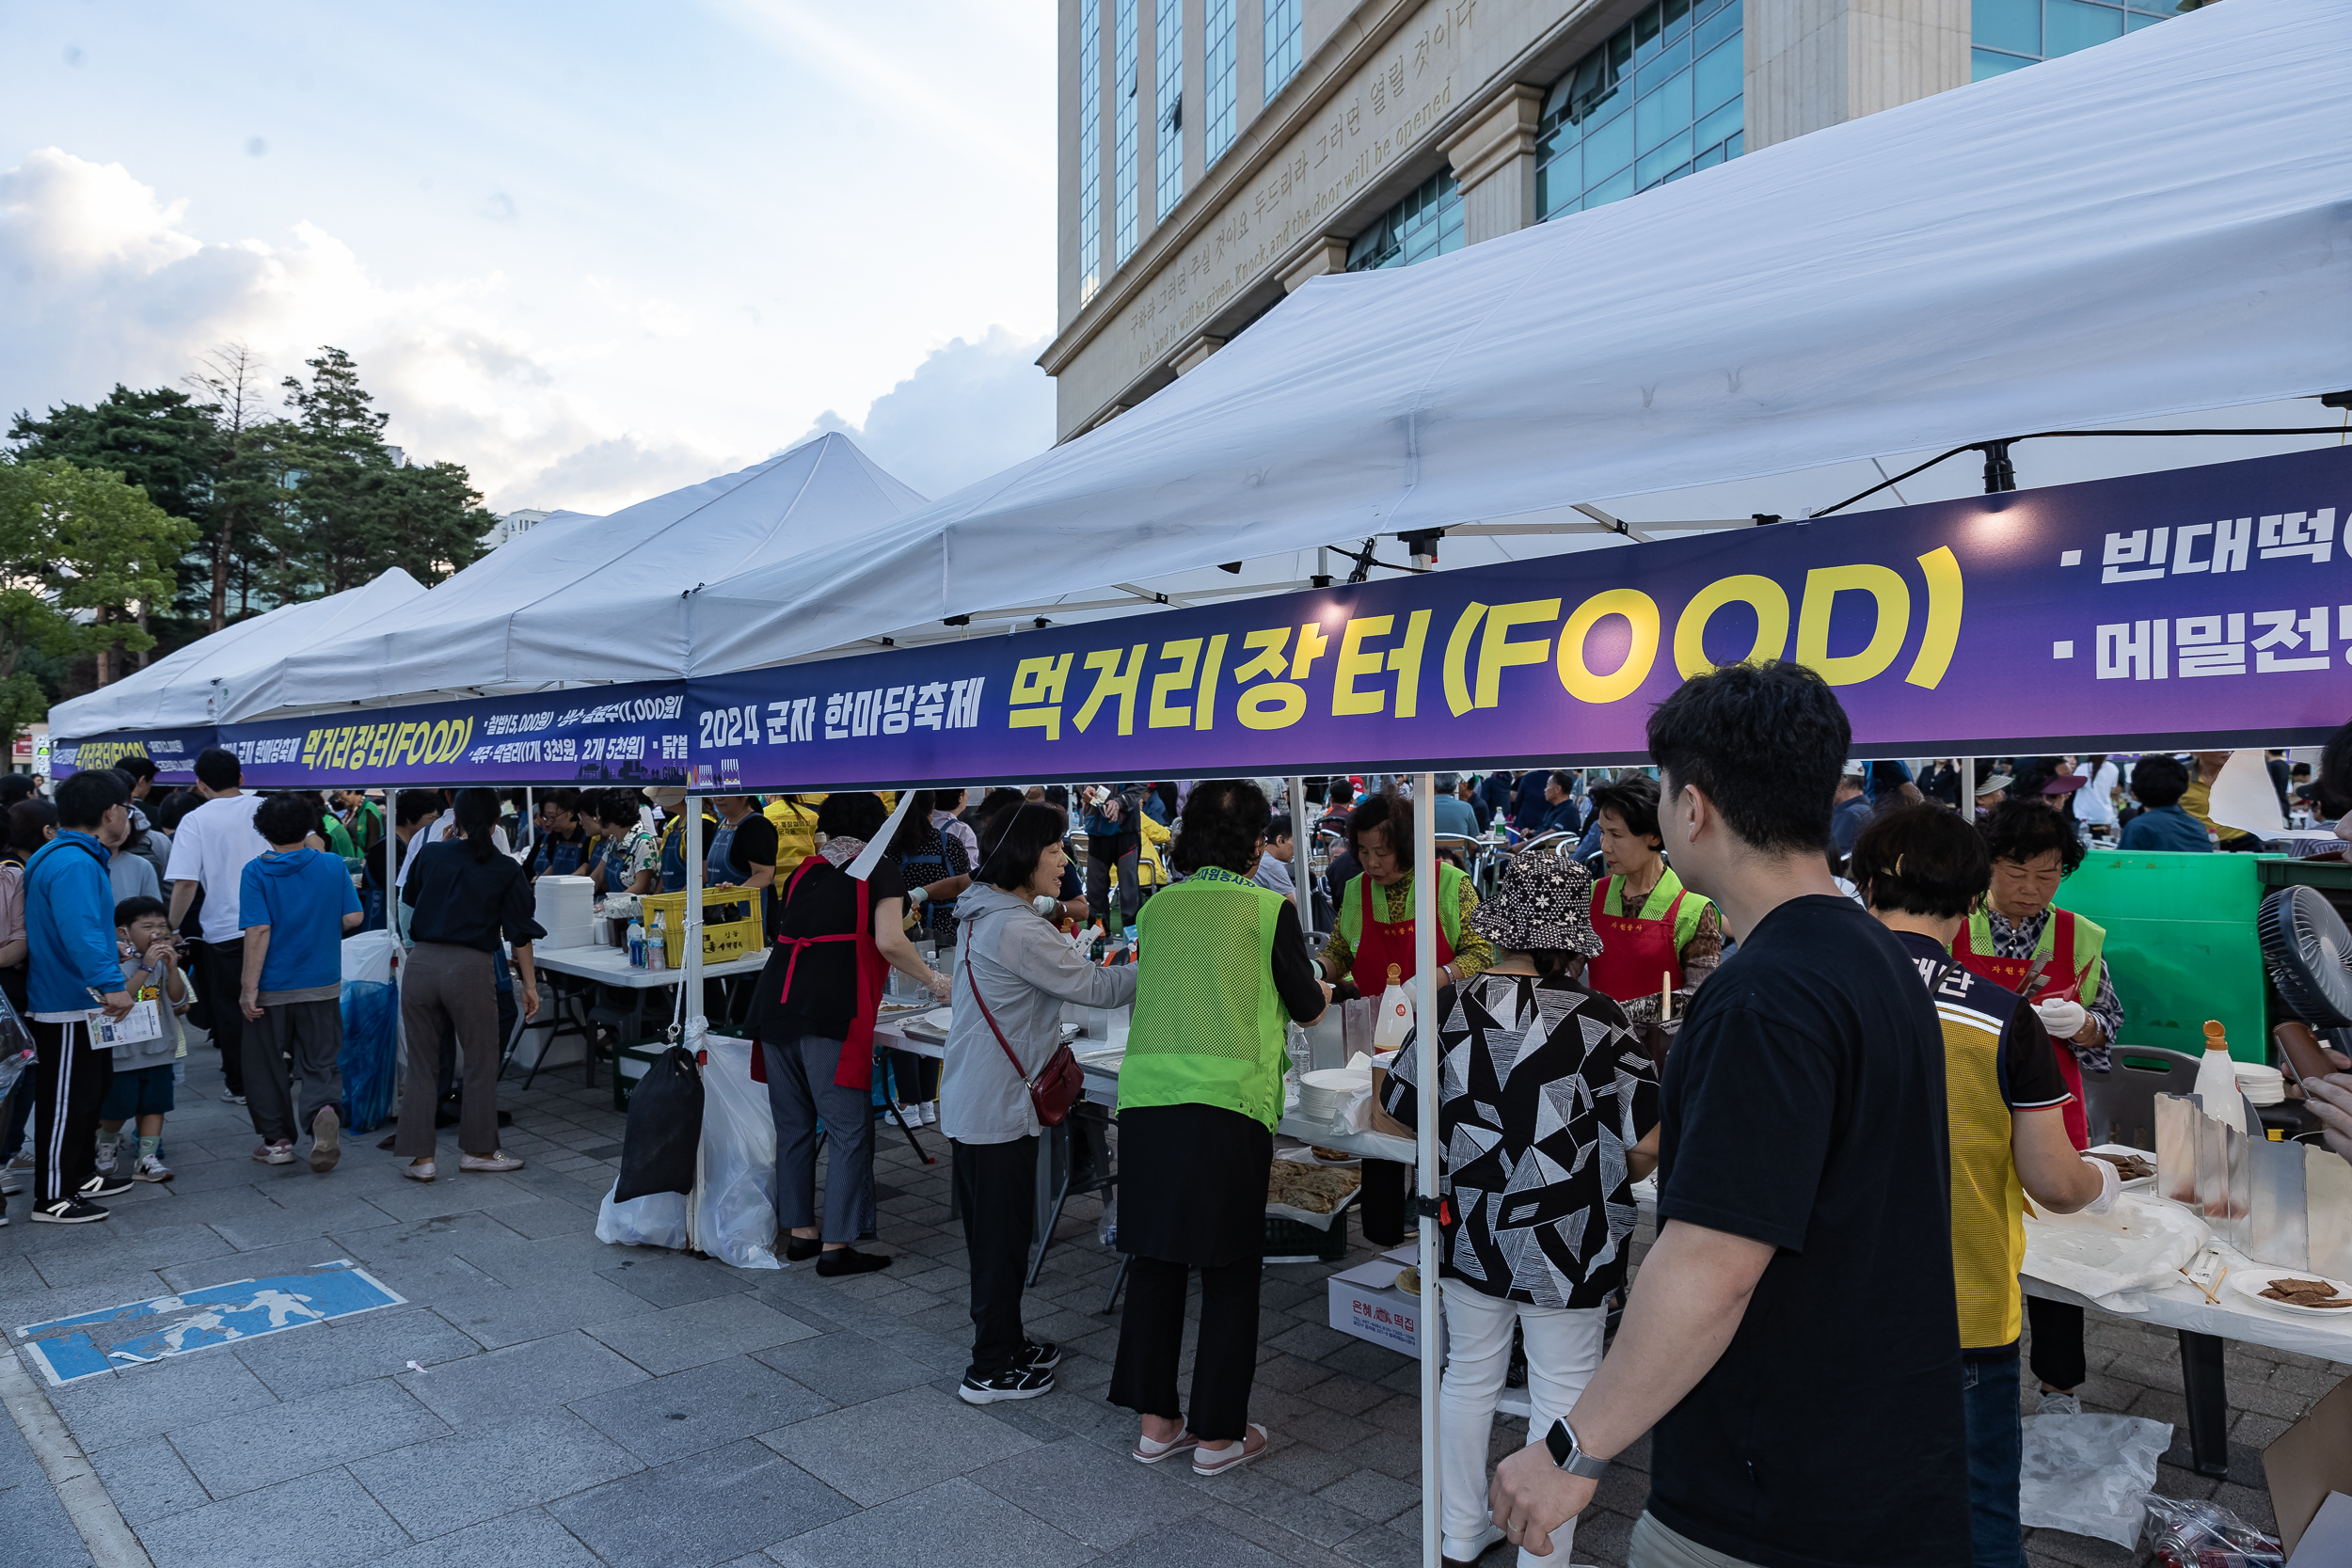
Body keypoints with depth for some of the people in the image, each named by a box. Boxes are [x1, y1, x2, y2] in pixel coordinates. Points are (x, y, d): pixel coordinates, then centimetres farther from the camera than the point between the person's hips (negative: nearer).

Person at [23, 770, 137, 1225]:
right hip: (68, 1005, -11)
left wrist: (106, 952, 34)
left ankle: (80, 1175, 35)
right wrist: (111, 983, -41)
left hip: (82, 1003, 11)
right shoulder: (74, 864, -23)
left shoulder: (78, 857, 11)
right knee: (64, 1101, 0)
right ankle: (52, 1199, 10)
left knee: (93, 1090, 22)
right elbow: (81, 931, -36)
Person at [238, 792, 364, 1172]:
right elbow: (352, 918, -2)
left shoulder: (256, 871, -9)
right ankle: (323, 1111, -19)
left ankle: (278, 1140, 20)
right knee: (320, 1062, 8)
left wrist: (249, 987, -12)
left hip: (272, 987, -2)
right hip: (322, 984, 2)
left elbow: (259, 930, -15)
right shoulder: (332, 865, -3)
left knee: (265, 1066, 14)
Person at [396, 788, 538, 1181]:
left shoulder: (431, 855, 6)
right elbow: (520, 934, 2)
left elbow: (409, 897, 27)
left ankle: (420, 1157, 13)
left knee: (421, 1066, 12)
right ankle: (477, 1149, 22)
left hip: (421, 962, 3)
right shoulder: (506, 871, 1)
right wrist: (529, 984, 10)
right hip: (470, 968, -3)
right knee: (481, 1063, 12)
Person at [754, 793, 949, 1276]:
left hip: (776, 1002, 7)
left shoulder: (806, 870, 21)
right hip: (830, 1014, -6)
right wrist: (935, 981, 5)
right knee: (850, 1130, 1)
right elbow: (890, 943, -8)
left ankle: (799, 1232, 23)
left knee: (793, 1125, 15)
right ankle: (836, 1246, 2)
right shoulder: (879, 871, 6)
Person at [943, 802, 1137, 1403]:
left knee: (995, 1232, 20)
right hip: (998, 1106, -10)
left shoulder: (985, 913, 8)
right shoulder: (1017, 930, -23)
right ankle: (992, 1370, 15)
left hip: (972, 1099, 10)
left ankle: (1002, 1342, 35)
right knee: (1003, 1235, 2)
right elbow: (1094, 987, -19)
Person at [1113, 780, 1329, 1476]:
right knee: (1230, 1272, 10)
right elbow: (1307, 1006, 8)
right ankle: (1218, 1434, 20)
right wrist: (1324, 990, 32)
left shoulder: (1157, 907, 10)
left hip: (1145, 1092, 4)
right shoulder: (1269, 908, -2)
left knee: (1154, 1261, 15)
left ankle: (1156, 1420, 26)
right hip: (1226, 1100, -4)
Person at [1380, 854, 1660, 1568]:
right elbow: (1646, 1145, -14)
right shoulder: (1598, 1020, -16)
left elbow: (1401, 1107, 3)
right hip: (1566, 1243, -4)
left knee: (1469, 1376, 19)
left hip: (1469, 1233, 4)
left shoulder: (1449, 1008, -7)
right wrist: (1603, 1181, 7)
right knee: (1561, 1396, 12)